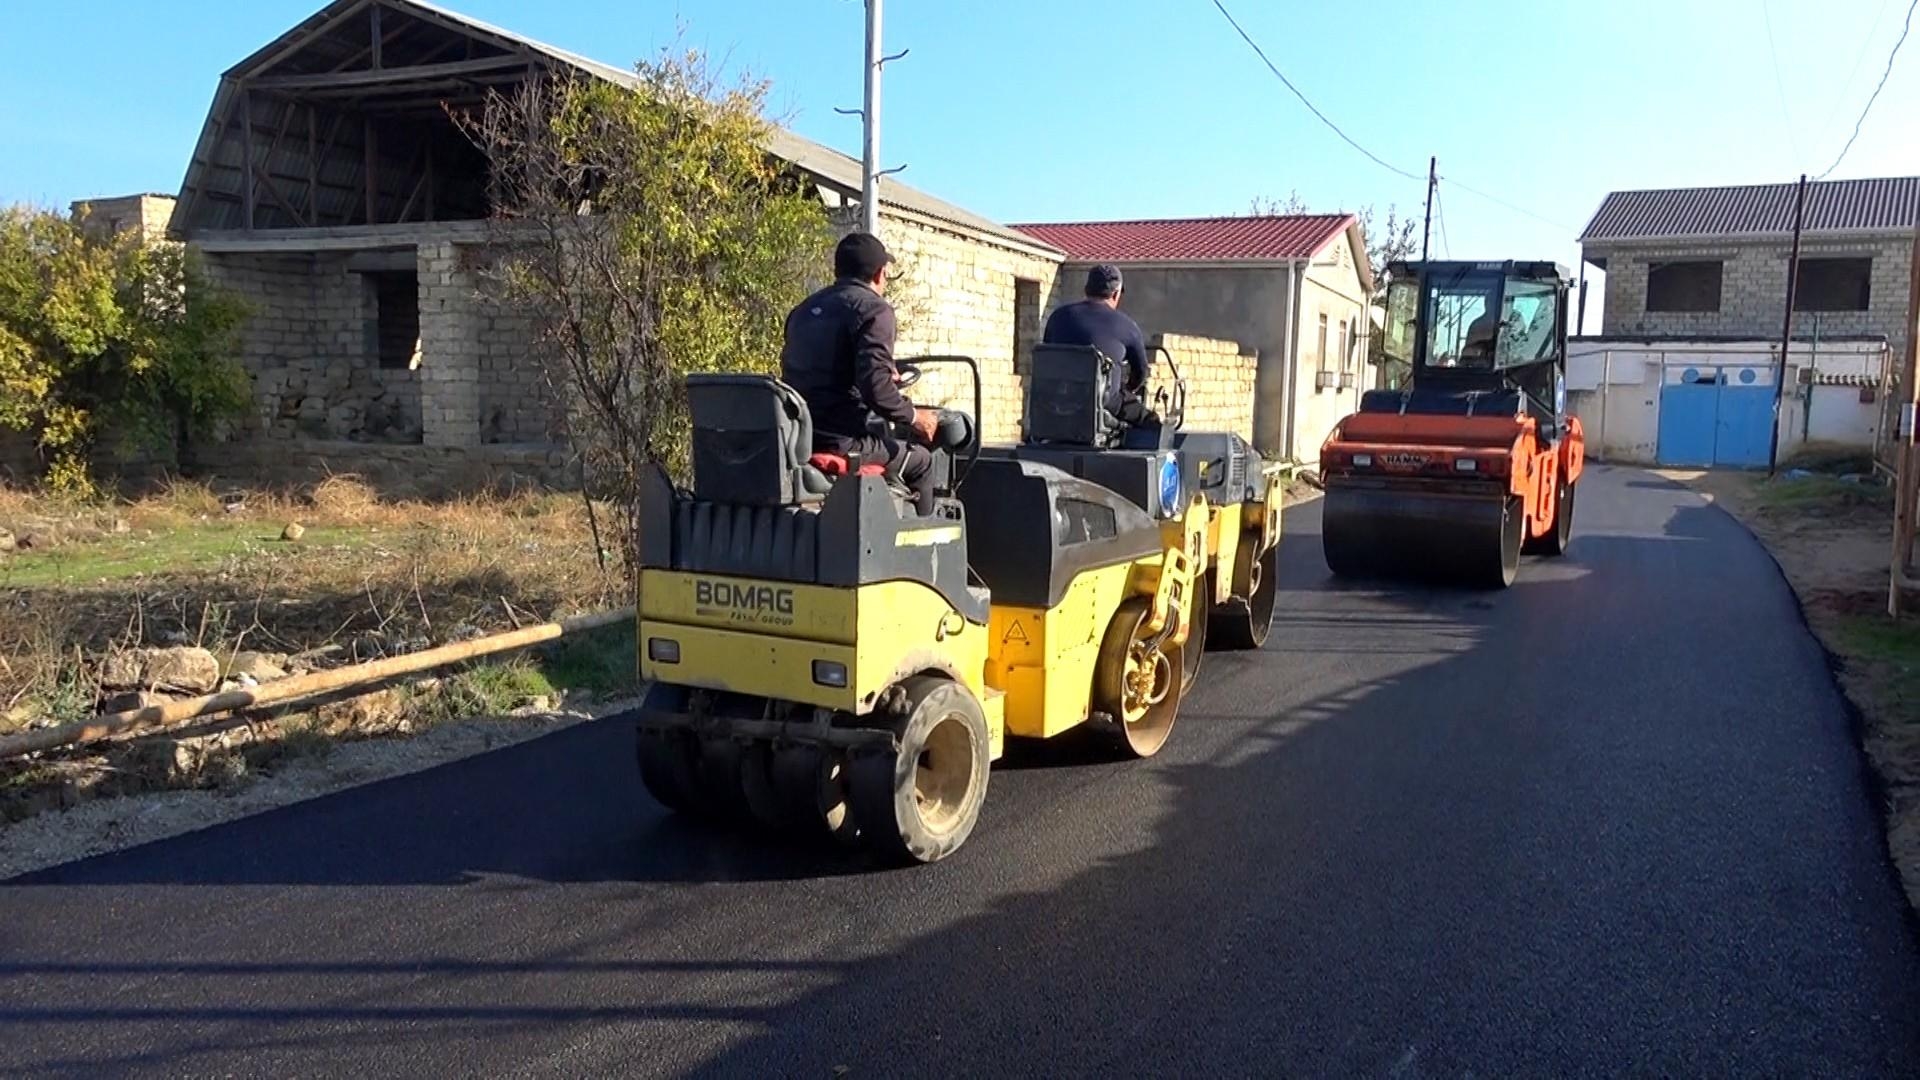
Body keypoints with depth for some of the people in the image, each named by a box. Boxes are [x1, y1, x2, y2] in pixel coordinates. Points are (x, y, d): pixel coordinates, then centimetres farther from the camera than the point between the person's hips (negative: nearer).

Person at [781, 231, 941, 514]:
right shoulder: (873, 309, -9)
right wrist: (913, 417, -2)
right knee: (920, 462, 14)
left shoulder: (804, 310, 16)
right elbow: (876, 387, -20)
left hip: (796, 437, 8)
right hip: (843, 438, -8)